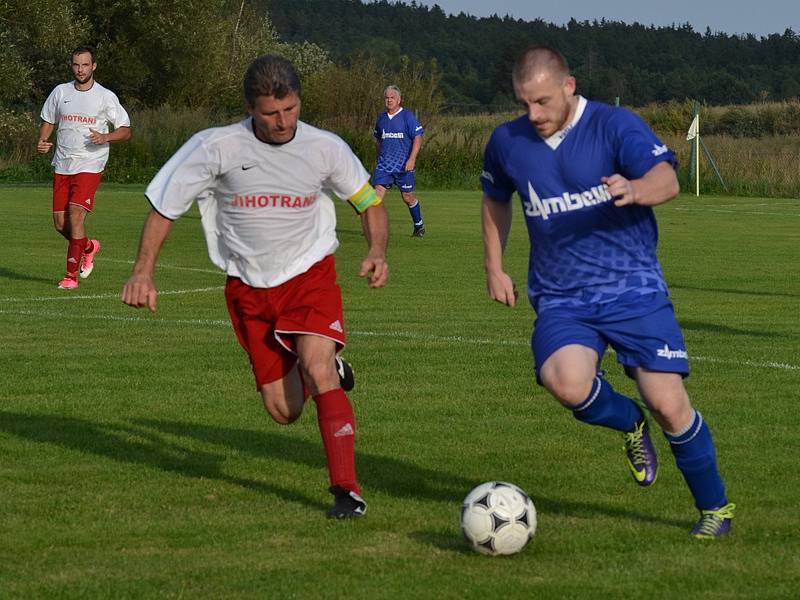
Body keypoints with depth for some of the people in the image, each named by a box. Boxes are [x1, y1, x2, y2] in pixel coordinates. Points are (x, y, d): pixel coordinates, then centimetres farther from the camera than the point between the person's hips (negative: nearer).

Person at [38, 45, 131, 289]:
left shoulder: (106, 97, -3)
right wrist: (42, 141, -2)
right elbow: (48, 122, 19)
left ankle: (71, 276, -13)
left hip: (90, 165, -4)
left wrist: (105, 137, -19)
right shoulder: (60, 92, 7)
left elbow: (125, 130, 1)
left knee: (75, 214, -19)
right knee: (60, 223, 3)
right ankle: (89, 247, 35)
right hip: (62, 165, 4)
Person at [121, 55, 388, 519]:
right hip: (249, 288, 1)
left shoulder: (326, 148, -10)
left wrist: (378, 253, -14)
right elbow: (165, 206, -2)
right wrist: (144, 272, -9)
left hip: (310, 276, -1)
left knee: (318, 369, -26)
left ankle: (346, 489, -22)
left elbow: (371, 203, 4)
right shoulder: (217, 147, -13)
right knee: (284, 412, 2)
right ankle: (329, 370, 37)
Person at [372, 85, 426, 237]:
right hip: (384, 164, 4)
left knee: (407, 197, 5)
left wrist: (412, 159, -18)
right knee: (378, 192, -12)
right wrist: (379, 159, 23)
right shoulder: (381, 118, 12)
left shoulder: (407, 116, -5)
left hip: (403, 165, -4)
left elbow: (418, 137, -9)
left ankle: (419, 225, 25)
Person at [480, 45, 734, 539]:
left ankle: (716, 507, 16)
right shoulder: (508, 142, 3)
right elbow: (495, 199, 24)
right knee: (566, 383, -28)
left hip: (634, 289, -2)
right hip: (560, 298, 2)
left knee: (669, 405, -9)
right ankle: (630, 424, 7)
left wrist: (634, 190, -49)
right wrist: (495, 267, 17)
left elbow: (667, 179, -26)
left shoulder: (615, 126, -10)